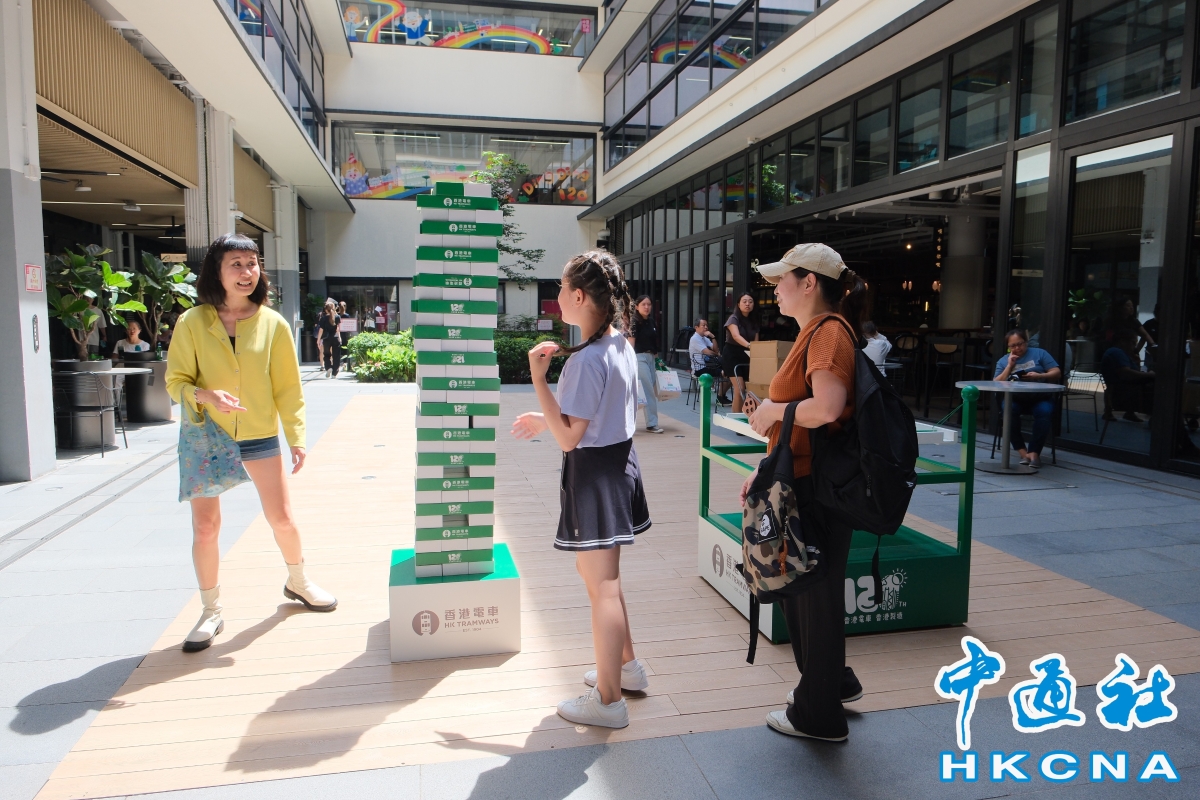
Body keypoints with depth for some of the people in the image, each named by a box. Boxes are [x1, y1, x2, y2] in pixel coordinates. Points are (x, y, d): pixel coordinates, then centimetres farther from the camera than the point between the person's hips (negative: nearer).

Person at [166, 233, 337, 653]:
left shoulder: (273, 324, -3)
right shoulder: (191, 323, -5)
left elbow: (288, 386, 0)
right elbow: (176, 381, -3)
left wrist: (296, 437, -4)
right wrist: (204, 395, -24)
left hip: (260, 436, 1)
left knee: (282, 518, 7)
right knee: (205, 526, 2)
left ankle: (298, 582, 35)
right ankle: (211, 611, 22)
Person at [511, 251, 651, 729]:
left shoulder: (586, 359, -23)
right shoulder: (622, 346, 5)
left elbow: (569, 438, -21)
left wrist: (538, 378, -22)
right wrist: (546, 420, 16)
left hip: (593, 473, -9)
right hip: (619, 462, 9)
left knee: (602, 586, 2)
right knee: (601, 575, 23)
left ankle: (608, 700, 16)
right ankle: (625, 664, 37)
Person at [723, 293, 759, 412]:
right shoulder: (733, 319, -11)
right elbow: (736, 336, -30)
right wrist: (749, 346, -46)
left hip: (746, 356, 7)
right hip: (732, 355, -7)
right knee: (740, 388, -16)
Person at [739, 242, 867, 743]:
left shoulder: (828, 332, -16)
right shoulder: (812, 332, 15)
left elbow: (827, 408, -34)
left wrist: (773, 408, -17)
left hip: (817, 490, -10)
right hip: (802, 483, 10)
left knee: (816, 594, 5)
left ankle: (819, 715, 24)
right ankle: (831, 681, 43)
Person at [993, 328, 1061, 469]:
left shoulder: (1039, 353, 10)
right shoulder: (1003, 361, 14)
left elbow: (1057, 373, 4)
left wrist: (1039, 376, -13)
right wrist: (1009, 366, -5)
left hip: (1040, 398, -1)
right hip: (1015, 399, 1)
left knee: (1044, 412, -34)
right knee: (1009, 410, -34)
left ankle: (1034, 452, -25)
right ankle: (1023, 452, -28)